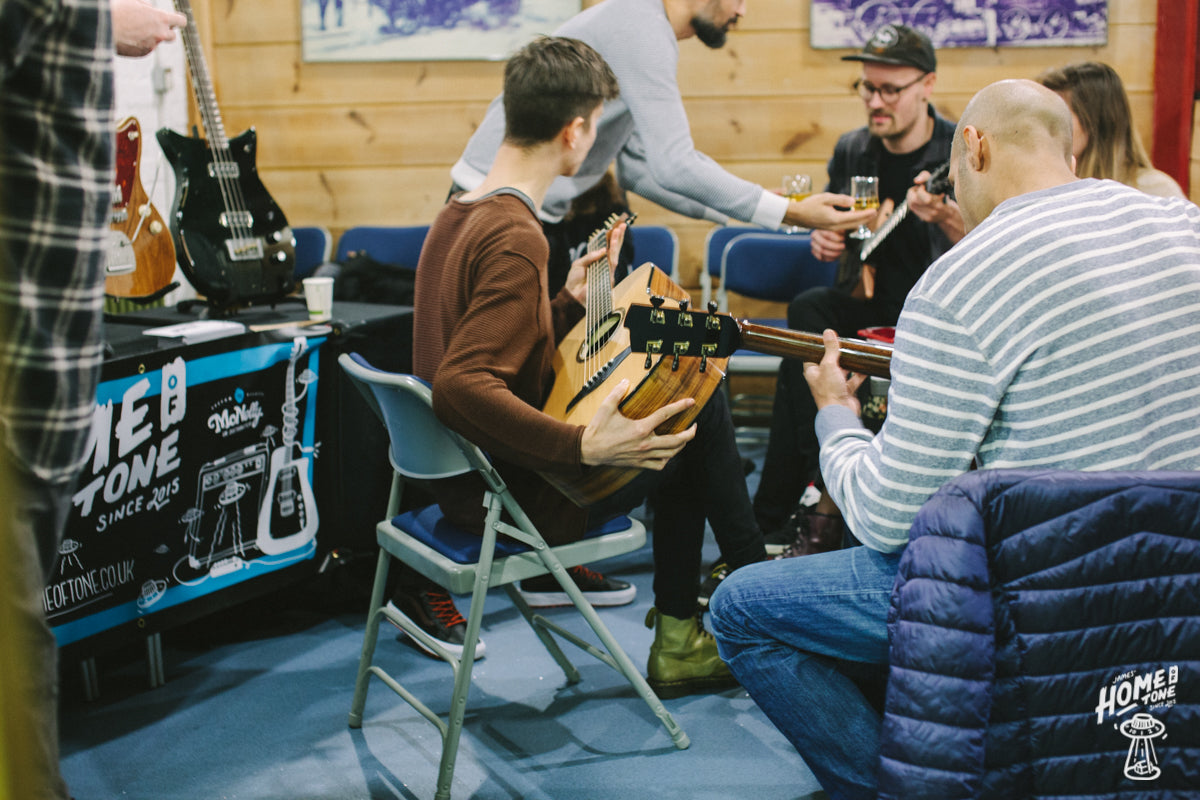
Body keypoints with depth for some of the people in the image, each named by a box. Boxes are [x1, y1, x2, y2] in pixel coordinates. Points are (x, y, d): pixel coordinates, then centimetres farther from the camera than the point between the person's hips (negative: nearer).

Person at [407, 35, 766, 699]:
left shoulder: (455, 216, 7)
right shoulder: (516, 240, -24)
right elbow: (461, 384, -33)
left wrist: (569, 302, 13)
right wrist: (583, 447, -34)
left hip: (460, 481, 10)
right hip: (513, 501, -10)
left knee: (681, 434, 19)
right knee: (699, 406, 2)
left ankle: (677, 640, 22)